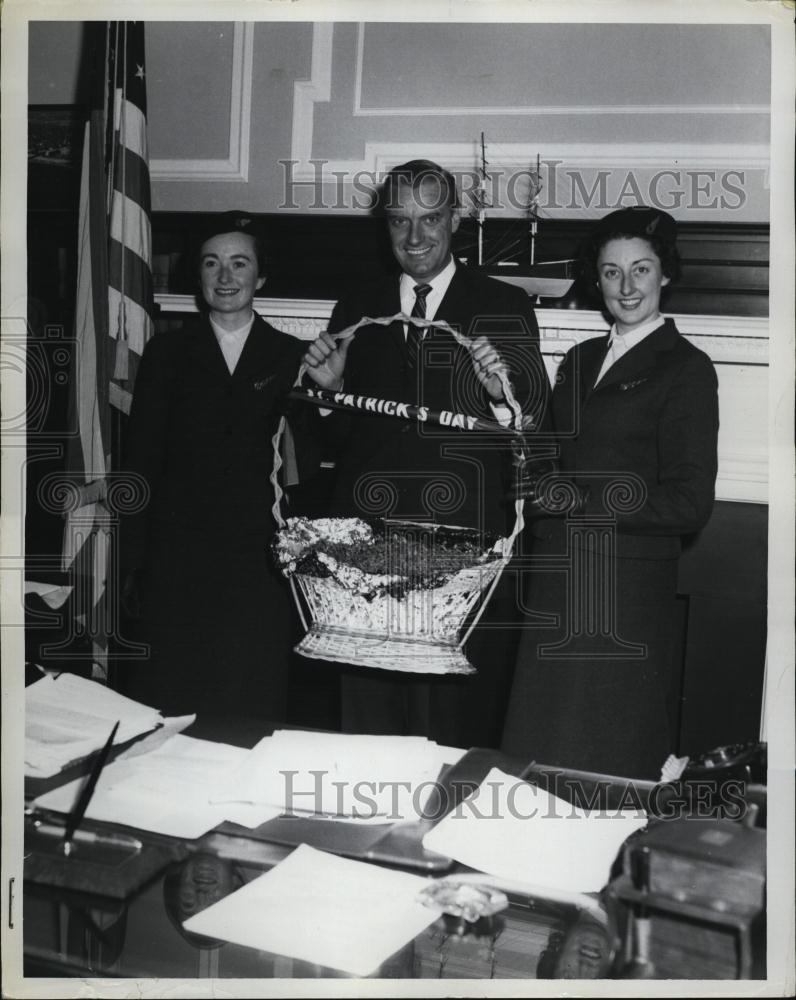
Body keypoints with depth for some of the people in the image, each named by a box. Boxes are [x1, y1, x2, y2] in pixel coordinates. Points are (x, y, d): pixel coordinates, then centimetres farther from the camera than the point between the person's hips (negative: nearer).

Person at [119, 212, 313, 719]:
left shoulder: (293, 357, 6)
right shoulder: (166, 352, 8)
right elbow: (142, 459, 4)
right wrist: (133, 563, 1)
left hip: (261, 565, 0)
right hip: (176, 561, 1)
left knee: (256, 715, 4)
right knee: (167, 714, 5)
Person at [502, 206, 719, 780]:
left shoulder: (686, 369, -7)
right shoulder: (581, 361, 14)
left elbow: (689, 504, -12)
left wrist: (580, 501, -13)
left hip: (628, 589, -6)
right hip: (559, 582, 6)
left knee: (611, 762, 6)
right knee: (539, 744, 11)